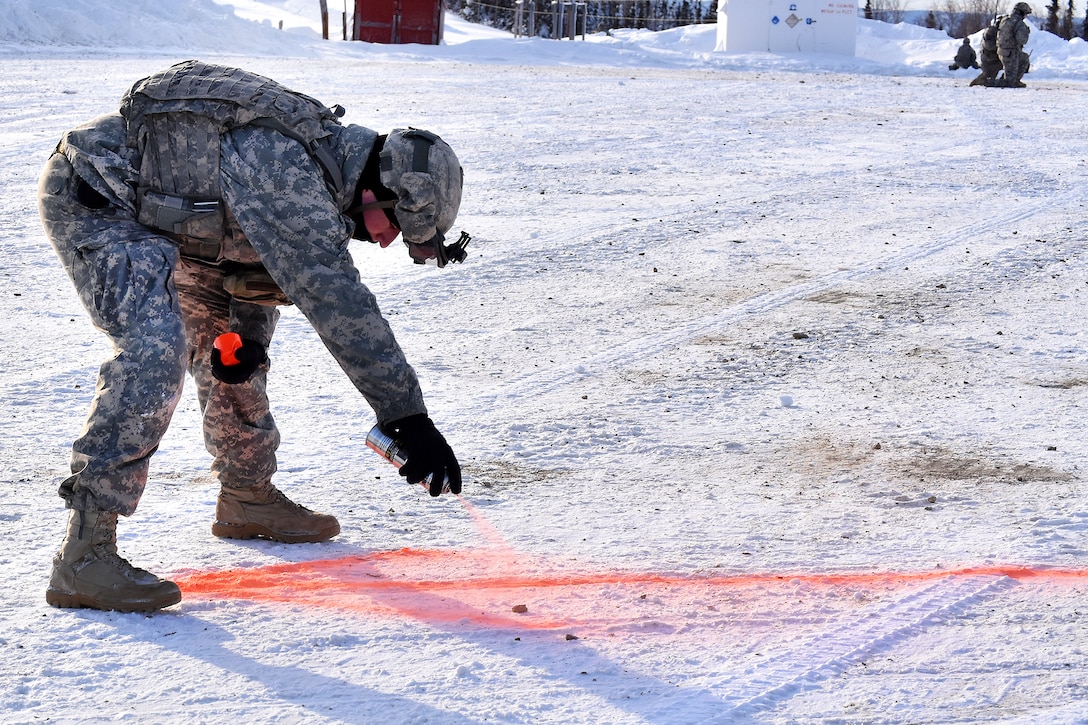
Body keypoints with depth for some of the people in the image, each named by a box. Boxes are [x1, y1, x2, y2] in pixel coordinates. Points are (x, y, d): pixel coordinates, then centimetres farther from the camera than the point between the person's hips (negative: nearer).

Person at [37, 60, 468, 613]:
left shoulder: (322, 152, -1)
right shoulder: (283, 169, -31)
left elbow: (267, 256, 14)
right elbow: (334, 298, -36)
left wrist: (249, 336, -2)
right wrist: (407, 415, -36)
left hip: (152, 210, 10)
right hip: (89, 197, -10)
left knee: (226, 341, 15)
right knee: (156, 350, -24)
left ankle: (247, 496, 33)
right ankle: (84, 554, -25)